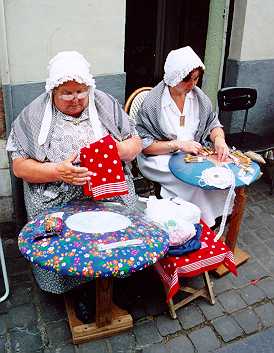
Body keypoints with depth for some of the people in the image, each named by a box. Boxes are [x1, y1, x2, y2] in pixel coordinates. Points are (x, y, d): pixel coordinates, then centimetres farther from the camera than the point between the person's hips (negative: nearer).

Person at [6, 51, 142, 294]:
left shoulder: (107, 105, 9)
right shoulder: (33, 116, 2)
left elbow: (136, 143, 11)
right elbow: (19, 166, -1)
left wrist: (119, 150, -13)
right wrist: (57, 171, -18)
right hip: (57, 204, -1)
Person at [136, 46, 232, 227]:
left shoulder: (198, 96, 4)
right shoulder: (152, 103, -13)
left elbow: (213, 123, 13)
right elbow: (144, 145, -13)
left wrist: (219, 139, -10)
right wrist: (178, 144, -20)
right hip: (161, 160, -5)